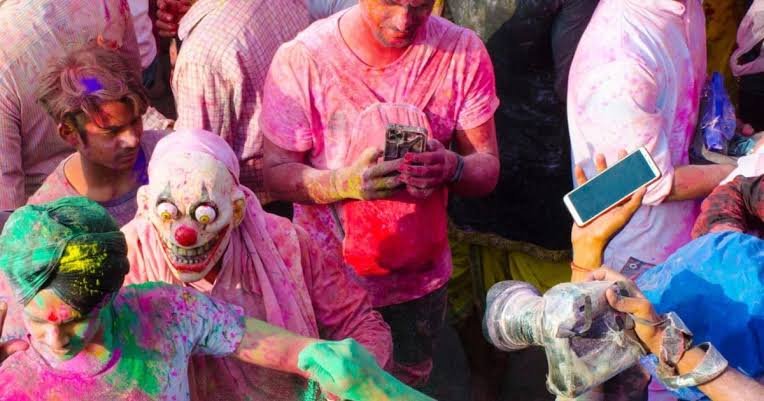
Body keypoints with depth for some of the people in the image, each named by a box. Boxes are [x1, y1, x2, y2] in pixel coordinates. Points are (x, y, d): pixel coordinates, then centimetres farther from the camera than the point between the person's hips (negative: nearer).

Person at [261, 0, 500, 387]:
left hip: (422, 279, 3)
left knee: (410, 385, 22)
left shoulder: (464, 51, -13)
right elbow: (277, 173, -13)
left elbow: (487, 169, -7)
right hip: (328, 278, -2)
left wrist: (451, 168, -31)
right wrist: (346, 182, -32)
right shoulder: (301, 59, -19)